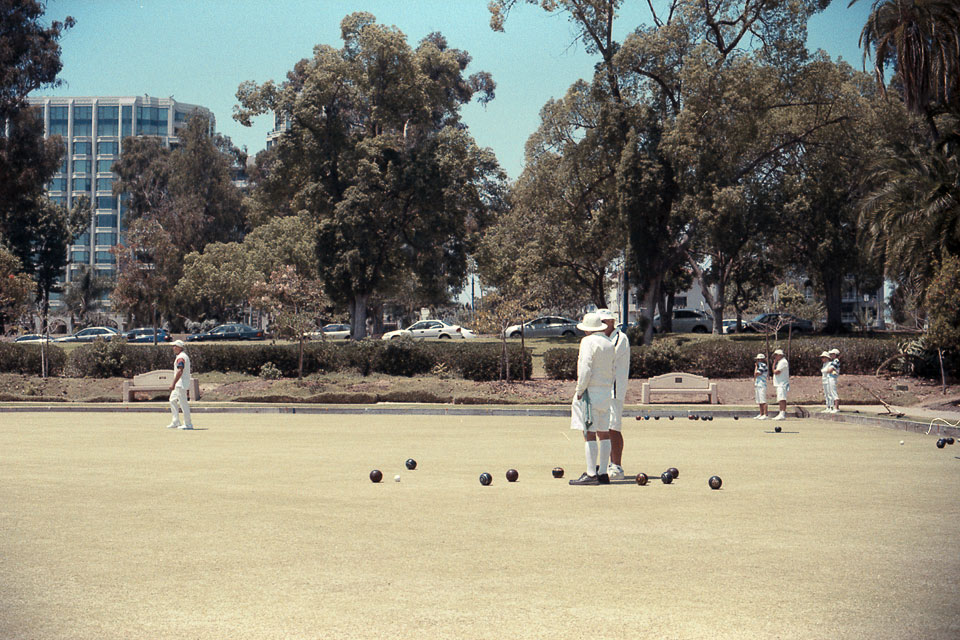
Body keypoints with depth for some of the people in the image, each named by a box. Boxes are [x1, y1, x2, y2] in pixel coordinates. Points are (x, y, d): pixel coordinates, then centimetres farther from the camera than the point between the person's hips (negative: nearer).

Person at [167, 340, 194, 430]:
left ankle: (188, 424, -5)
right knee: (172, 400, 15)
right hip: (179, 384, 11)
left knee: (183, 403, -8)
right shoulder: (184, 356, 17)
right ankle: (176, 422, 17)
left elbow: (180, 371, -27)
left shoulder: (181, 357, -17)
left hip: (181, 383, -11)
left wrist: (173, 383, -29)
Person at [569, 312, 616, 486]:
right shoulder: (609, 344, 16)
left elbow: (585, 368, -17)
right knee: (603, 433, 10)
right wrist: (608, 389, 17)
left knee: (589, 434, -9)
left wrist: (579, 391, -13)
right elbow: (611, 371, 16)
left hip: (590, 392, -8)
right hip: (606, 393, 8)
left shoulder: (588, 342, -9)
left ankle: (591, 474, -13)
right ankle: (603, 473, 11)